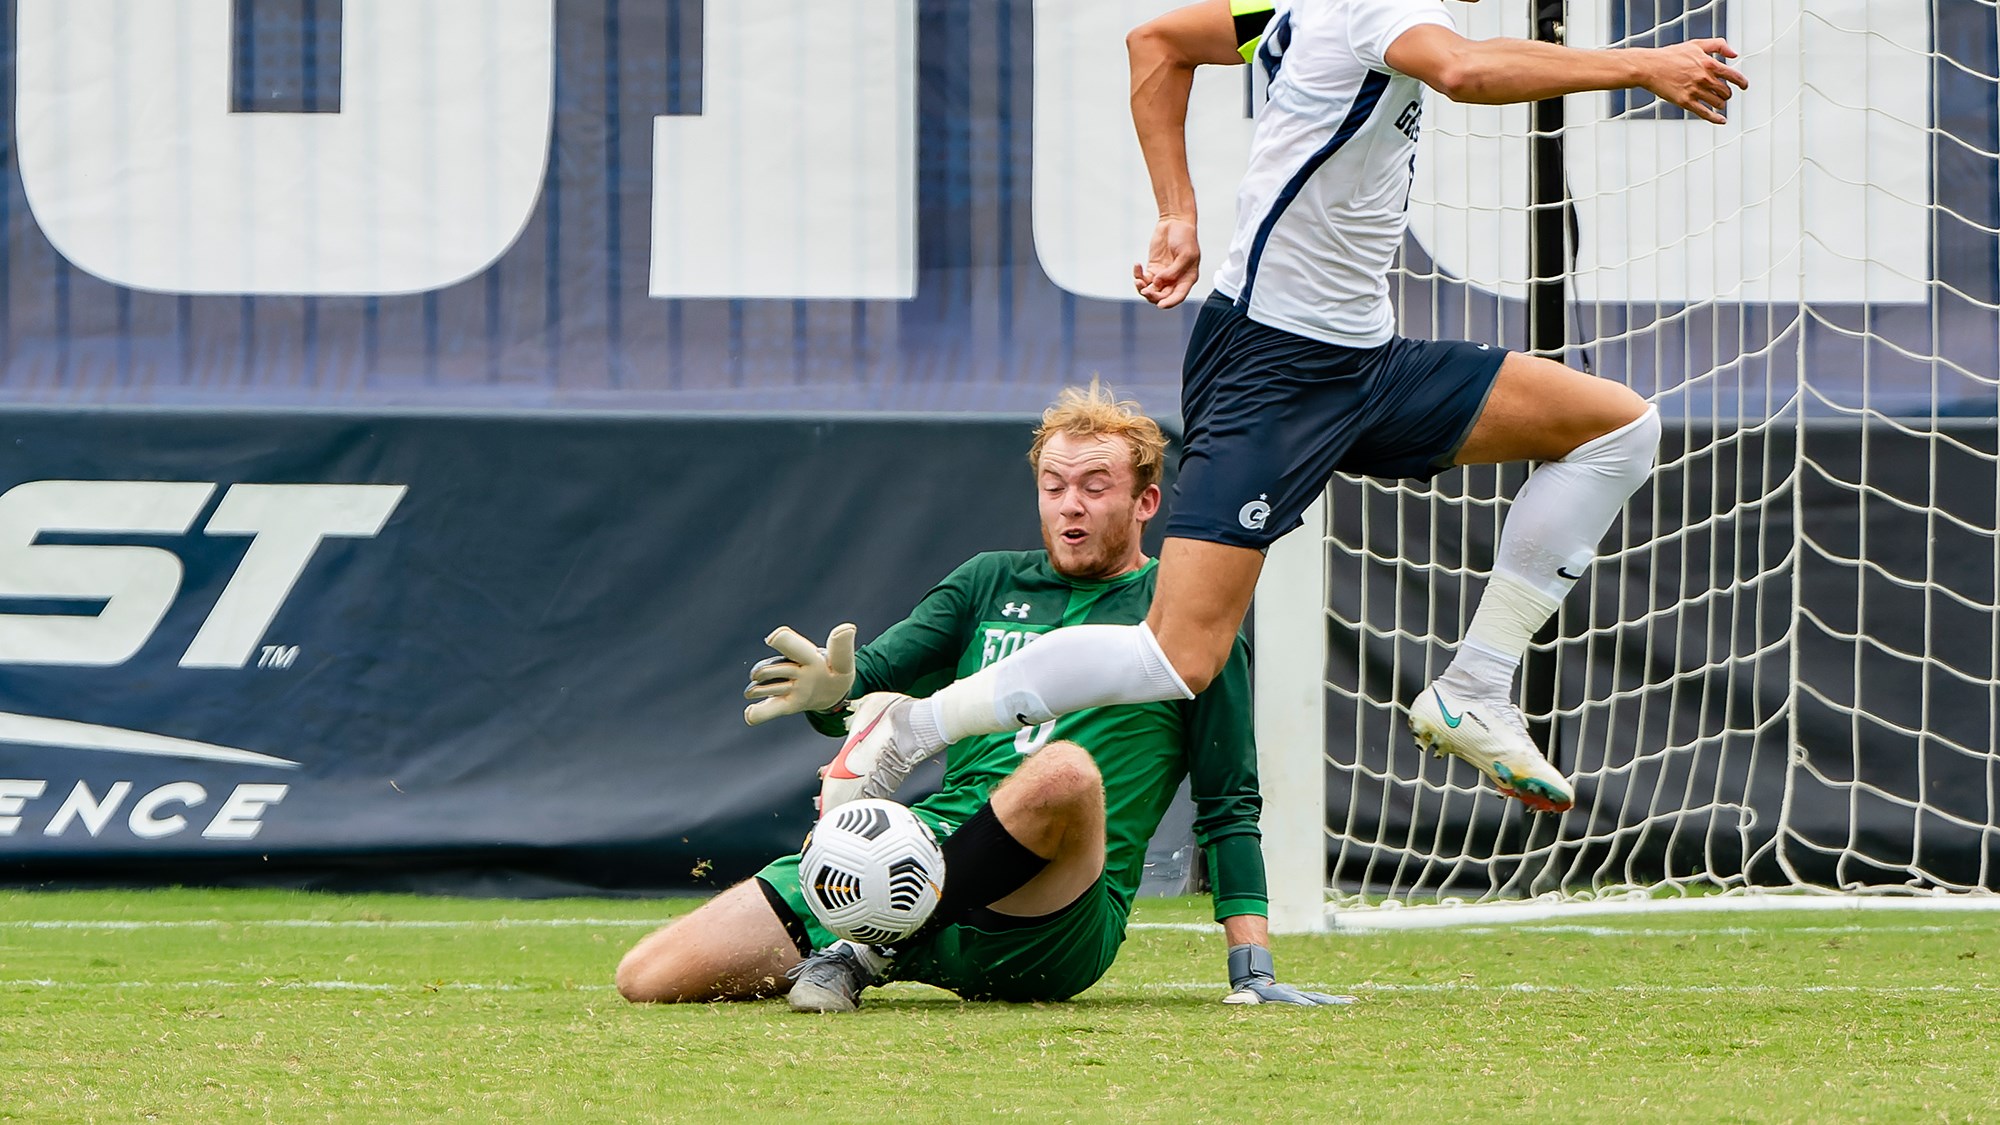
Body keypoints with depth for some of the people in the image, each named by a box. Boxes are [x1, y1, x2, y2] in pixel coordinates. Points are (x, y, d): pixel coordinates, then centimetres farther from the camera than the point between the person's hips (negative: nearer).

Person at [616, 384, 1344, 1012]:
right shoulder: (991, 584, 20)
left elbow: (1228, 805, 8)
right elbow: (872, 676, 11)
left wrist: (1253, 973, -3)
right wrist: (833, 689, -16)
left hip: (1052, 933, -3)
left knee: (1066, 771, -40)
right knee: (647, 979, -12)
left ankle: (873, 949, -23)